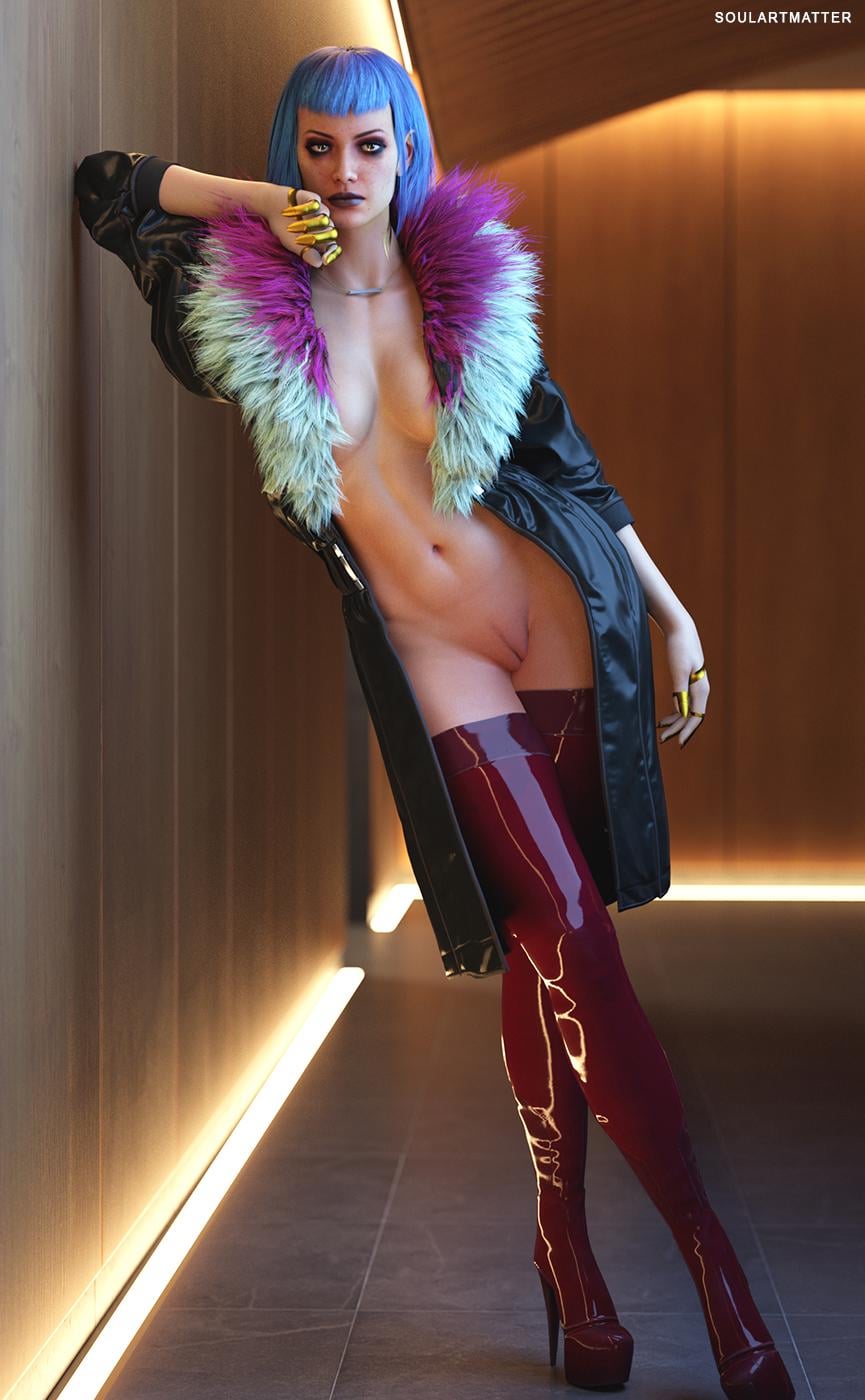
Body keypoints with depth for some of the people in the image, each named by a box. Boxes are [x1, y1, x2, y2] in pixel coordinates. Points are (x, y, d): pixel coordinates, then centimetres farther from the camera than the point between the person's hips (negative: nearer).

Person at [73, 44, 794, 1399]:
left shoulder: (472, 279, 2)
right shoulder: (252, 298, 1)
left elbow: (570, 456, 8)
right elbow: (105, 183, 11)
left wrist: (673, 612, 8)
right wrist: (263, 199, -1)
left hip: (557, 614, 1)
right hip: (427, 653, -1)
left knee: (549, 951, 2)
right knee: (568, 941, -11)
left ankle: (565, 1236, 14)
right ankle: (708, 1252, -4)